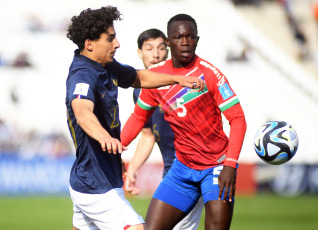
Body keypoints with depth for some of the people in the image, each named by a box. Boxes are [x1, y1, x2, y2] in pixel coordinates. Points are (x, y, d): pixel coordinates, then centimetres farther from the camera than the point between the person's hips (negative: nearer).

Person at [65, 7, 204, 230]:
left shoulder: (107, 67, 8)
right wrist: (104, 137, -65)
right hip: (96, 189, -10)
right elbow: (82, 112, -45)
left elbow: (138, 78, 28)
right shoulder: (83, 76, -23)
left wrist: (177, 78, 17)